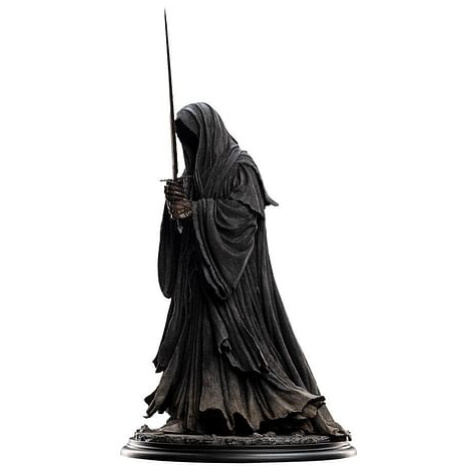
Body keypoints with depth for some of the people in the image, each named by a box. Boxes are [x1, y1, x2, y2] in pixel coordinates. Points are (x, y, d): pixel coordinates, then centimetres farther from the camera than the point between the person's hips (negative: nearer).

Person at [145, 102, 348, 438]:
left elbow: (244, 212, -18)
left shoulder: (240, 165, -7)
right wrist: (176, 203, -8)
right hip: (199, 272, 7)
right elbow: (184, 217, 14)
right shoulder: (195, 171, 15)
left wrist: (194, 210, -19)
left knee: (241, 337, -7)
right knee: (200, 335, 4)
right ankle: (196, 411, 8)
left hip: (232, 273, -7)